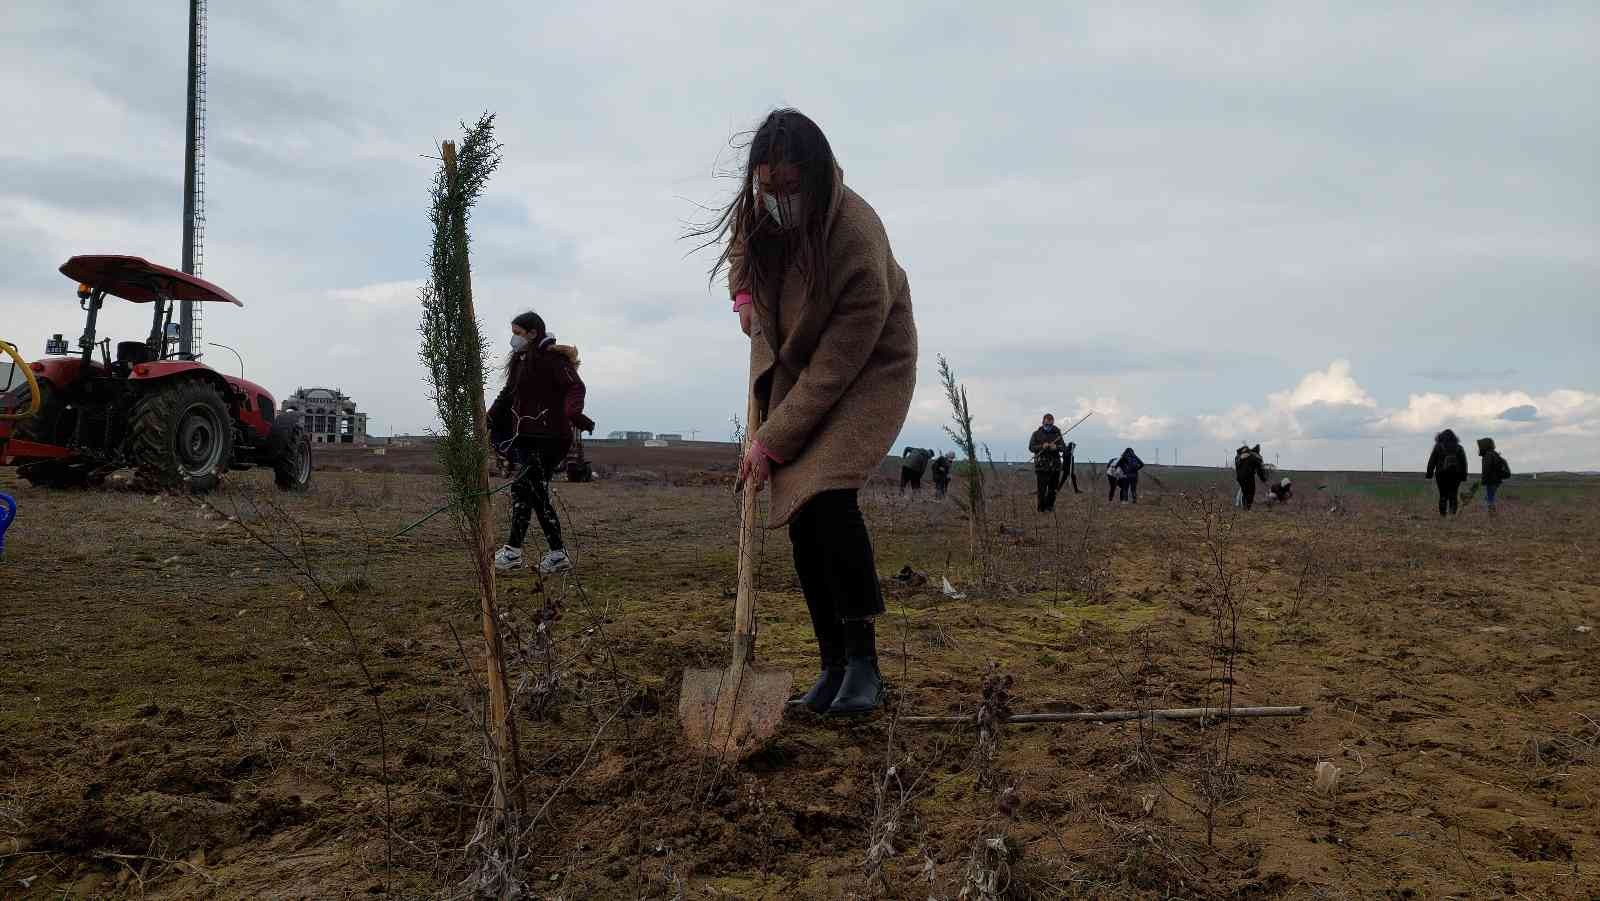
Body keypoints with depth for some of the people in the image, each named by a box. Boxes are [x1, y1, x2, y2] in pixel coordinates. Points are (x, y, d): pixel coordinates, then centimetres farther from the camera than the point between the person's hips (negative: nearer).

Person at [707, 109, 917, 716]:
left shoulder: (859, 244, -33)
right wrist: (743, 293, -1)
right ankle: (833, 666, 8)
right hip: (790, 366, 6)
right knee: (798, 514, -2)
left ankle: (863, 663, -13)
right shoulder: (759, 209, -13)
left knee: (827, 494, -26)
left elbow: (834, 369, -30)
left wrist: (772, 442, -26)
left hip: (868, 371, -6)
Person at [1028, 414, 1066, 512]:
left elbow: (1063, 447, 6)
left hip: (1055, 466, 3)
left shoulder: (1057, 433, 11)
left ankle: (1050, 506, 21)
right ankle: (1042, 508, 3)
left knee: (1053, 488, 8)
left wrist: (1056, 447, -16)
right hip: (1041, 466, -3)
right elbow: (1031, 447, -3)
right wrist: (1042, 446, -20)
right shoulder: (1036, 434, 3)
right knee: (1042, 488, -6)